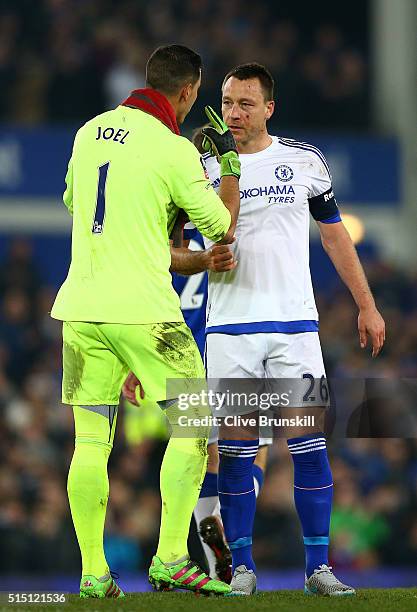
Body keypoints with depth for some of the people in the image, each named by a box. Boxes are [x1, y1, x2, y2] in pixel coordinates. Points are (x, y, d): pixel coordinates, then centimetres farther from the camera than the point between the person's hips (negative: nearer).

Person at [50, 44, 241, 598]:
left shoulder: (89, 133, 10)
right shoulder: (174, 150, -9)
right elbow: (223, 227, -1)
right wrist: (230, 161, 11)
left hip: (81, 307, 6)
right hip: (143, 309, -6)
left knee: (91, 440, 8)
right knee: (192, 426, 4)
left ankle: (93, 572, 6)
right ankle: (171, 559, -5)